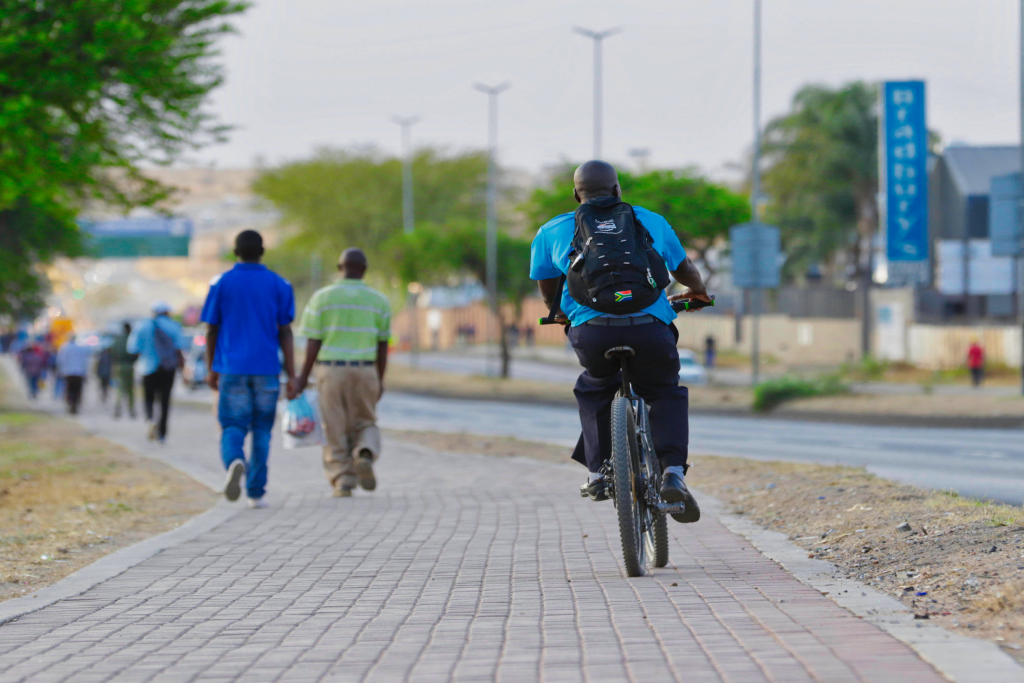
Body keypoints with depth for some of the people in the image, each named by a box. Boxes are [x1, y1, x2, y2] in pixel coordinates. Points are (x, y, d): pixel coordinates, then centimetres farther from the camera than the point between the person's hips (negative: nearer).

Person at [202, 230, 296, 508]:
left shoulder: (221, 284, 1)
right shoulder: (279, 285, 1)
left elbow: (211, 331, 3)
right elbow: (285, 333, -2)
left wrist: (211, 370, 13)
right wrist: (291, 375, -1)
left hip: (232, 370, 0)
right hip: (266, 370, 1)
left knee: (232, 428, 2)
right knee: (261, 431, 11)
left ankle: (234, 461, -30)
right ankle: (256, 492, 10)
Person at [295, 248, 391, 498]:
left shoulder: (321, 298, -2)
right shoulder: (379, 301, 2)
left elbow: (313, 343, -5)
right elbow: (382, 345, 5)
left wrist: (303, 378, 1)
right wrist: (380, 380, 14)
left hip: (330, 370, -1)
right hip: (364, 372, 1)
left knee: (335, 430, 7)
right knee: (365, 424, 15)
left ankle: (342, 481, 2)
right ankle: (365, 454, -14)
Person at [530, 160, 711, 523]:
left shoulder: (553, 231, 17)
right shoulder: (651, 221, 20)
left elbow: (547, 288, 25)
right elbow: (684, 269, 34)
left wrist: (560, 313, 48)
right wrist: (698, 293, 56)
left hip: (591, 332, 0)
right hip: (651, 331, 0)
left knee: (593, 388, 31)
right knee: (667, 393, 24)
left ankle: (598, 474, 22)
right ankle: (673, 472, 2)